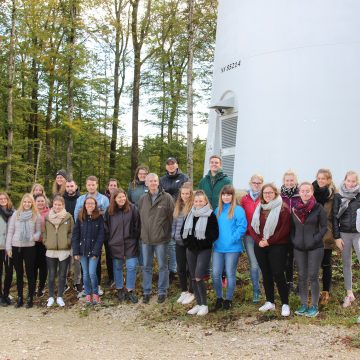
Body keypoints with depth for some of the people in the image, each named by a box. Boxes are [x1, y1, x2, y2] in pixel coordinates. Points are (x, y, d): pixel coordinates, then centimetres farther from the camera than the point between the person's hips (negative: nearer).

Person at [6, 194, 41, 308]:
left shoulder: (36, 216, 1)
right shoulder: (16, 214, 3)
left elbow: (38, 231, 5)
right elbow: (10, 231, 5)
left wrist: (35, 237, -18)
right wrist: (8, 247, 1)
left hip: (29, 247, -2)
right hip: (16, 247, 2)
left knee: (30, 273, 4)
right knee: (19, 274, 11)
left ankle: (30, 299, 13)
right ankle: (20, 298, 19)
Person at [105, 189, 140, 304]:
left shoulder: (132, 208, -5)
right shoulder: (109, 211, -1)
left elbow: (137, 225, -2)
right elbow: (106, 227, 7)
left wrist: (136, 238, -3)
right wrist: (109, 240, 4)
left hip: (130, 243, -1)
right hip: (115, 244, 2)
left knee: (131, 267, -2)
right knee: (117, 267, 11)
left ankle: (130, 291, 11)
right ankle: (120, 290, 26)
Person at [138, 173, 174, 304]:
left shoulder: (167, 198, -7)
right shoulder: (143, 199, 7)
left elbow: (172, 217, -5)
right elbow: (140, 217, 14)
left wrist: (168, 233, -5)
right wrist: (143, 233, 9)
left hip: (161, 239, -4)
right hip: (146, 239, 4)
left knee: (162, 266, 6)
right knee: (146, 266, 11)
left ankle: (162, 292, 18)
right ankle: (146, 292, 21)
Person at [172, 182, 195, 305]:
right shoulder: (178, 206, 8)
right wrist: (173, 234, 9)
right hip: (179, 242, 7)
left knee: (190, 268, 4)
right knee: (180, 268, 14)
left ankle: (191, 292, 19)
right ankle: (184, 291, 29)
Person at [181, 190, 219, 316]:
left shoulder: (210, 215, -7)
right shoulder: (190, 215, 10)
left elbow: (214, 234, -10)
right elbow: (183, 231, 17)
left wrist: (202, 243, -13)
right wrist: (187, 242, 4)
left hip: (204, 250, -6)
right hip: (191, 250, 6)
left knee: (199, 277, -15)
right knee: (193, 278, 8)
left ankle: (204, 305, -3)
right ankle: (198, 304, 18)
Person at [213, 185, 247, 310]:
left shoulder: (238, 210, -7)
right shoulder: (218, 210, 11)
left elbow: (242, 227, -14)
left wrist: (232, 239, -16)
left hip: (232, 248, -5)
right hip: (218, 247, 5)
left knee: (230, 274, 5)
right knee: (215, 274, 4)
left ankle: (228, 299, 20)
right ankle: (219, 298, 22)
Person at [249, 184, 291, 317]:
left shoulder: (283, 208, -7)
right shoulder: (259, 208, 11)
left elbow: (284, 229, -14)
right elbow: (253, 226, 7)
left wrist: (269, 241, -14)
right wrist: (258, 240, -9)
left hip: (277, 246, -6)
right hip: (260, 246, 6)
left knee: (278, 274, -7)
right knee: (266, 274, 11)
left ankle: (285, 304, 4)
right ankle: (270, 302, 21)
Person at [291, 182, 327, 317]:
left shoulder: (318, 208, -6)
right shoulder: (295, 208, 5)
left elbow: (324, 227, -4)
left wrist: (315, 239, -13)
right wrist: (293, 240, 1)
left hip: (315, 248, -4)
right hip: (299, 248, 4)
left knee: (313, 277, -2)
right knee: (302, 277, 8)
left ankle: (314, 306, 9)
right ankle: (304, 305, 19)